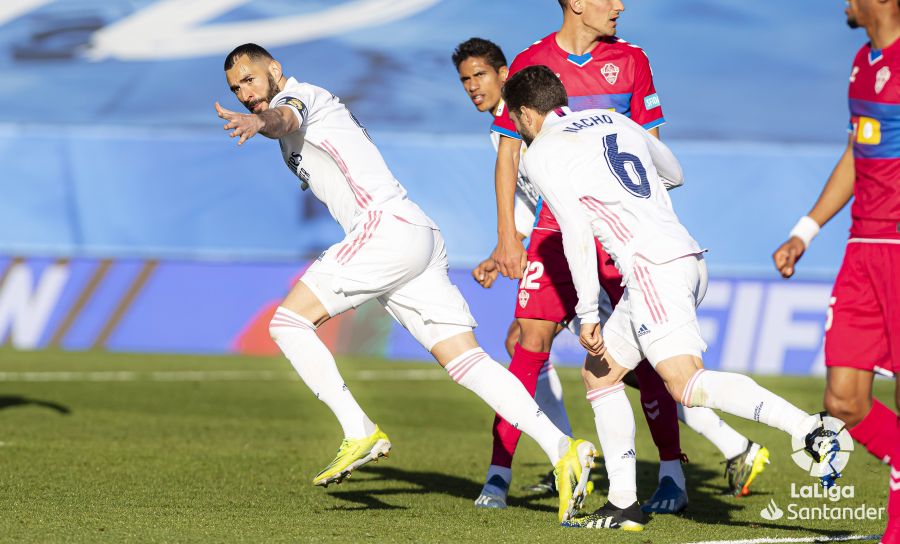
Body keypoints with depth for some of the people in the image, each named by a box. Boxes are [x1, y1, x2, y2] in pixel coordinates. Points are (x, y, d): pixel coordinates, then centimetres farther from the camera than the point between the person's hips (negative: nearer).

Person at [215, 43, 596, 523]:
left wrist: (258, 122, -45)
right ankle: (561, 450, -12)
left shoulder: (299, 94, 1)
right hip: (421, 238, 10)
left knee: (289, 322, -7)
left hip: (388, 226, -10)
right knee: (466, 360, 0)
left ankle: (360, 433, -12)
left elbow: (284, 117, -24)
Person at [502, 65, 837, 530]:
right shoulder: (616, 121, 23)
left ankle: (811, 430, -35)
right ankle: (623, 505, 15)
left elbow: (575, 230, -9)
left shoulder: (541, 153, 2)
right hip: (689, 256, 9)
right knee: (598, 373, 18)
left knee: (686, 383, -21)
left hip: (653, 266, -9)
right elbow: (674, 173, 39)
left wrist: (587, 312, -9)